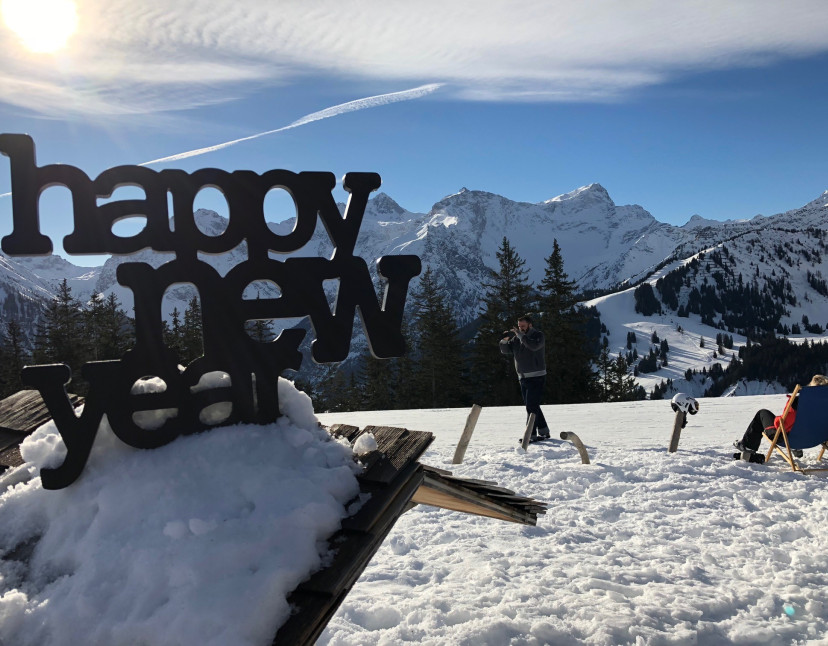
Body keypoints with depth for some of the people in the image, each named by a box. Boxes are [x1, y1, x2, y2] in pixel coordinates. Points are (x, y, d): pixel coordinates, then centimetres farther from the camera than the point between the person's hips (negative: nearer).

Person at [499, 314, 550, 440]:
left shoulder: (538, 335, -7)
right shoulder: (516, 338, 10)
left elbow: (534, 346, -28)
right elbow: (505, 350, 6)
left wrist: (520, 334, -27)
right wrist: (504, 340, -13)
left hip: (536, 377, -7)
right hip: (523, 377, 7)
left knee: (531, 407, -10)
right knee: (532, 406, 13)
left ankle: (531, 435, -7)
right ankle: (544, 431, 24)